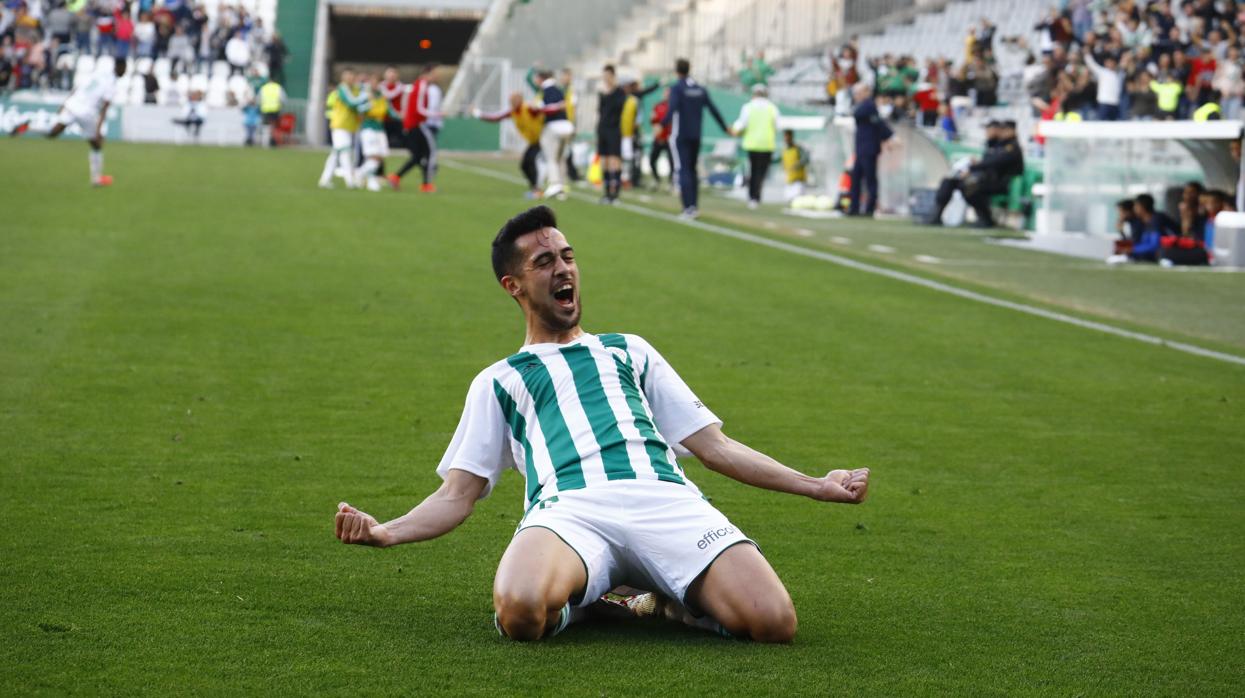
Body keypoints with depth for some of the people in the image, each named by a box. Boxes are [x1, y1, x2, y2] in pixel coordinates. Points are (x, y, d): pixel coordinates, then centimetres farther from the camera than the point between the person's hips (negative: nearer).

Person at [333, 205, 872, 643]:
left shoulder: (628, 351, 35)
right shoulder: (498, 381, 30)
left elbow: (715, 446, 30)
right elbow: (458, 494, 21)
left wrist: (817, 487, 20)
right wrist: (387, 532, 0)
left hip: (665, 501, 2)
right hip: (569, 507, -2)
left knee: (774, 622, -27)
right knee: (519, 611, -40)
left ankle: (666, 599, 2)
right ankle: (583, 597, -5)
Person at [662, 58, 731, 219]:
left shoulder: (676, 88, -8)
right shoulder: (700, 89, 8)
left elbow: (673, 108, -25)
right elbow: (713, 109, 9)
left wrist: (663, 124, -33)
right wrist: (725, 128, 19)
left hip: (680, 136, -5)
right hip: (696, 136, 5)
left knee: (683, 171, -6)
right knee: (692, 170, 15)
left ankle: (688, 207, -16)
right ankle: (693, 207, 14)